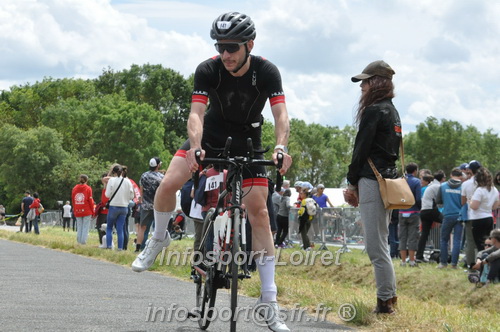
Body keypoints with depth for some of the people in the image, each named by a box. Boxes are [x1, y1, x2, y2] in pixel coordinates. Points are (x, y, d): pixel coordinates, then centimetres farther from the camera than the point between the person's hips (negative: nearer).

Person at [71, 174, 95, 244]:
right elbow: (90, 200, -5)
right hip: (86, 211, -3)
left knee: (79, 227, 9)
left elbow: (73, 200, 10)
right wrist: (92, 211, 1)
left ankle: (79, 241, 5)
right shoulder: (88, 188, -4)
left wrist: (74, 210, 17)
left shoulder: (74, 188, 7)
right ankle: (83, 241, -9)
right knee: (85, 227, -1)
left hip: (77, 211, 4)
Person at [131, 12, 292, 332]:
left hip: (247, 141, -1)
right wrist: (196, 147, -48)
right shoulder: (208, 70, -22)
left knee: (258, 211, -8)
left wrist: (281, 147, -46)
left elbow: (281, 114, -27)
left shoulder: (267, 71, -22)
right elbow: (197, 113, -29)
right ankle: (159, 238, 13)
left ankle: (269, 300, -5)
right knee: (169, 184, -20)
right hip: (211, 134, 1)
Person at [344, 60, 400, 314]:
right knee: (380, 243, 14)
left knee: (376, 245, -8)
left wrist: (352, 183, -2)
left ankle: (385, 301, -7)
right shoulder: (392, 112, 18)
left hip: (372, 181, -10)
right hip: (389, 179, 10)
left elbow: (362, 149, -11)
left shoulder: (373, 111, -10)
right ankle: (390, 296, 17)